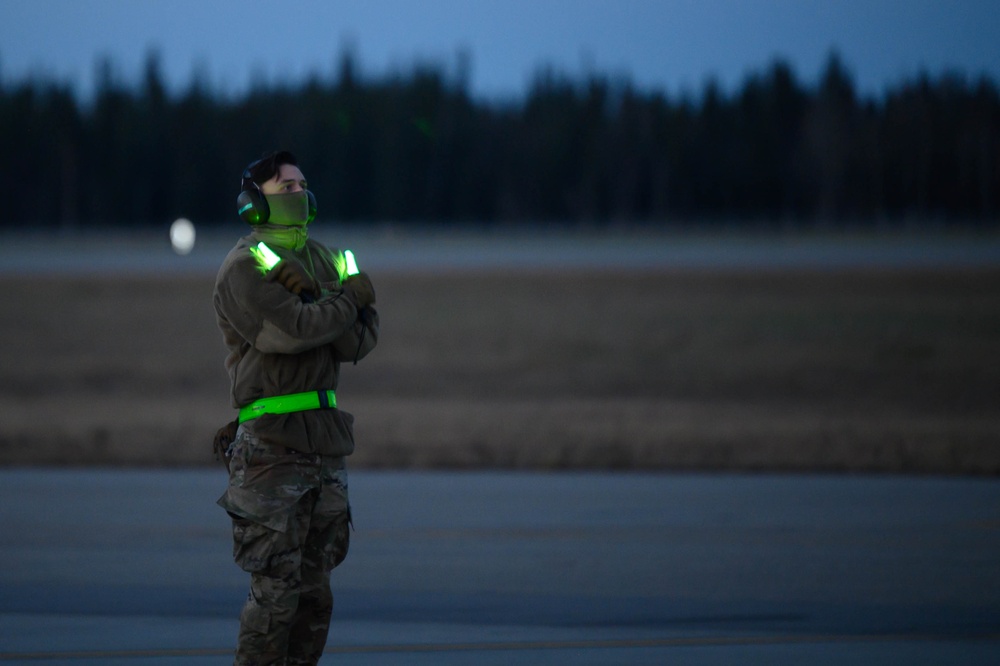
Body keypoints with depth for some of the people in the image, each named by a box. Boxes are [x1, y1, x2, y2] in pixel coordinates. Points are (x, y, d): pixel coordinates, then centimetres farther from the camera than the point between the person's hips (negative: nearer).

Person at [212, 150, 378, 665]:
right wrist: (349, 298, -8)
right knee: (276, 588, -10)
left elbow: (357, 343, 4)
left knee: (314, 589, 9)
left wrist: (311, 295, -12)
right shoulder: (242, 270, -8)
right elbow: (290, 332, -22)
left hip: (325, 440, 7)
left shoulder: (321, 260, 14)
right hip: (272, 443, -7)